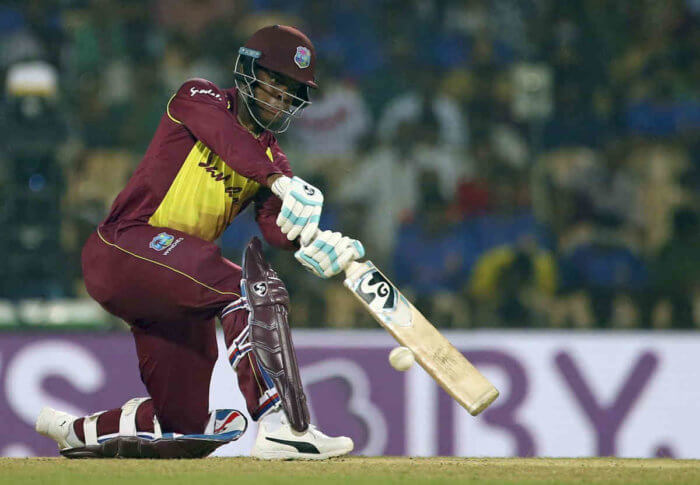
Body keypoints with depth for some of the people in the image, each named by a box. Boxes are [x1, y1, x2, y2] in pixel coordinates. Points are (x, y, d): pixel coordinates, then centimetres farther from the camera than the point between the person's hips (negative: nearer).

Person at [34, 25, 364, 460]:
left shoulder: (273, 159, 16)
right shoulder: (199, 98, 1)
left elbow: (276, 226, -4)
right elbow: (228, 137, -23)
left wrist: (315, 242, -28)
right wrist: (281, 183, -40)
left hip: (174, 296, 8)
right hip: (126, 245, -8)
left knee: (186, 426, 4)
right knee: (243, 288, -32)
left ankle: (75, 430, 29)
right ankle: (277, 424, -42)